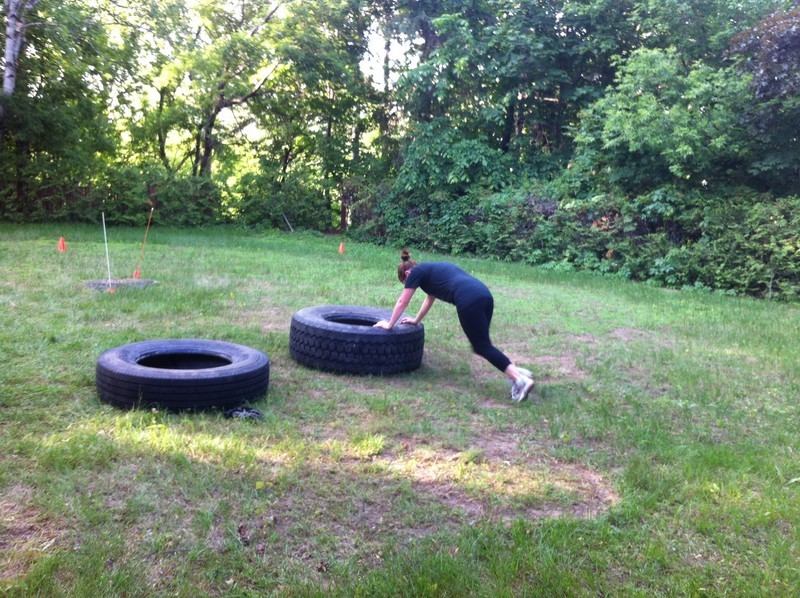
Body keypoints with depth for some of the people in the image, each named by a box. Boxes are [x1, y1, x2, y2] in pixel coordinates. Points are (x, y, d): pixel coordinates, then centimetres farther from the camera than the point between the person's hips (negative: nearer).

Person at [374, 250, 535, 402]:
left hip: (469, 299, -8)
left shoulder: (416, 272, 13)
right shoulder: (431, 270, 36)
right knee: (482, 344, 16)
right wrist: (416, 320, 59)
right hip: (484, 294, 8)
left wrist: (389, 324, 31)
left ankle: (520, 379, -14)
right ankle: (516, 371, 3)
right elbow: (429, 298, 49)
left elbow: (402, 302, 19)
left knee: (482, 347, -4)